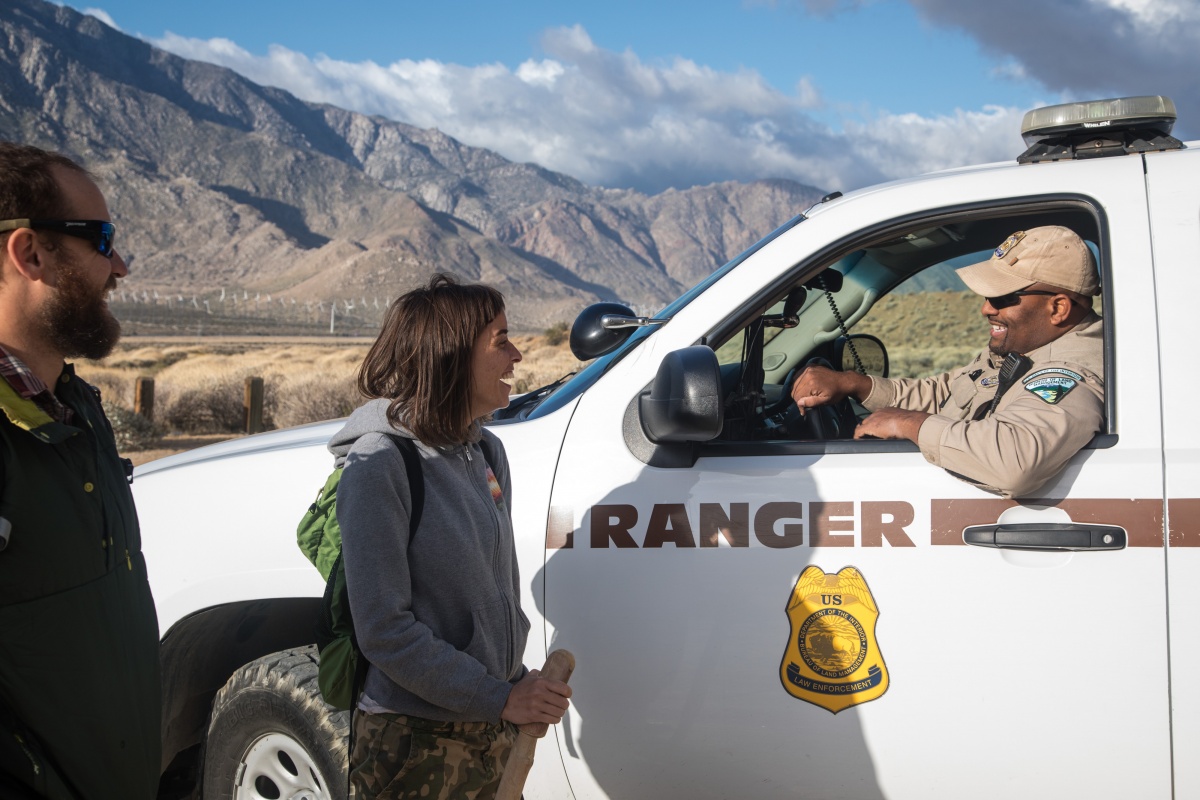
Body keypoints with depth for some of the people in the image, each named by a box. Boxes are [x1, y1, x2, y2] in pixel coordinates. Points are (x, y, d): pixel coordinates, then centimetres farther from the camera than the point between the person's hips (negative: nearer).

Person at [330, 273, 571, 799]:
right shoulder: (379, 463, -17)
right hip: (414, 742, -6)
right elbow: (384, 631, -20)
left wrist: (518, 683, 3)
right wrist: (499, 698, -18)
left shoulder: (487, 451, 5)